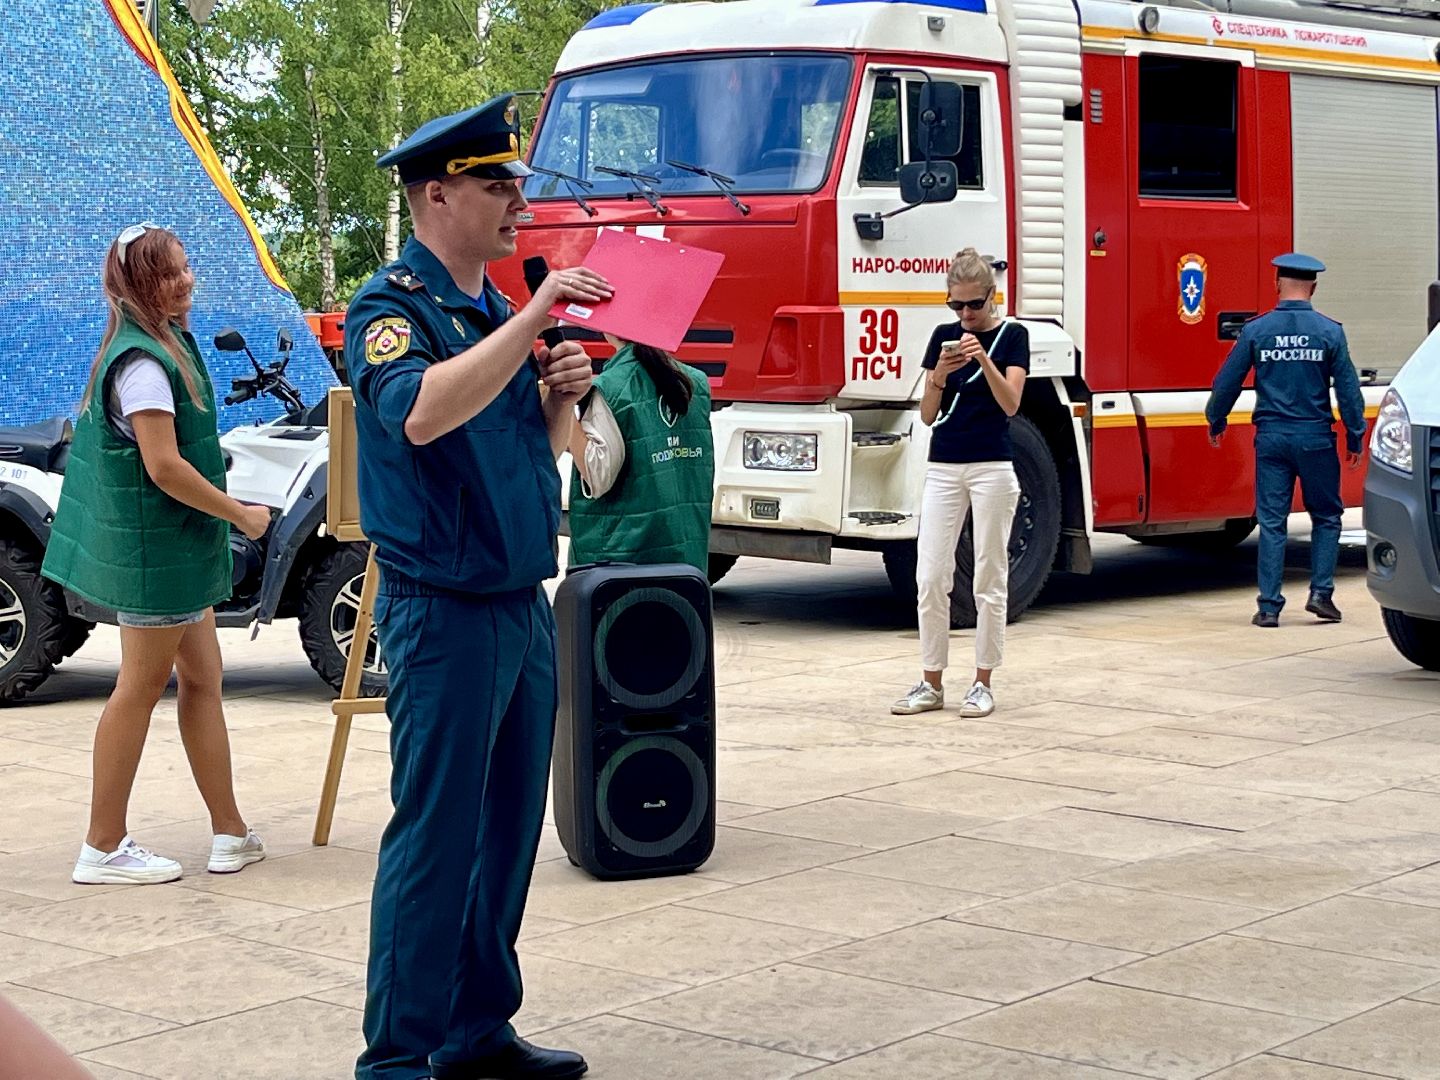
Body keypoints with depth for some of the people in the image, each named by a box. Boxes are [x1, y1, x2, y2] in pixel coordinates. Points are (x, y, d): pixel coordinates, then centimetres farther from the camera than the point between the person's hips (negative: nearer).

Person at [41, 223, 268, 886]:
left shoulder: (167, 343, 12)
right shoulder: (143, 361, -20)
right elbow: (164, 467, -25)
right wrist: (241, 515, -16)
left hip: (180, 545, 10)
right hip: (155, 547, -10)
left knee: (201, 679, 12)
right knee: (141, 688, -3)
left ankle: (231, 835, 19)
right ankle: (104, 850, 5)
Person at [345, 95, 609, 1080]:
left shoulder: (498, 310, 14)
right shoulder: (391, 308, -10)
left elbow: (542, 445, 22)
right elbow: (421, 413, -31)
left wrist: (560, 395, 0)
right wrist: (534, 320, -30)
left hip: (522, 602, 8)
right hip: (445, 610, -8)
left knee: (509, 829, 12)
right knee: (435, 835, -6)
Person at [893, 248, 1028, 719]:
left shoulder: (1012, 335, -1)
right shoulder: (943, 336, 8)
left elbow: (1010, 403, -14)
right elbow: (927, 414, 5)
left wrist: (984, 359, -28)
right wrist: (939, 375, -14)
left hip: (992, 468, -4)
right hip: (943, 467, 4)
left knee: (989, 579, 2)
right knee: (930, 577, 0)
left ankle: (983, 683, 9)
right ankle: (932, 683, 8)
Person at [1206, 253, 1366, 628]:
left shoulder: (1256, 330, -1)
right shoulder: (1329, 332, -4)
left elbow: (1227, 382, 4)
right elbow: (1348, 389, -2)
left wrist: (1216, 422, 20)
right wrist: (1355, 438, 7)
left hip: (1271, 438, 1)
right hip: (1315, 438, -1)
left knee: (1271, 521, 5)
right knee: (1326, 516, 14)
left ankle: (1269, 606, 3)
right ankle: (1321, 593, 6)